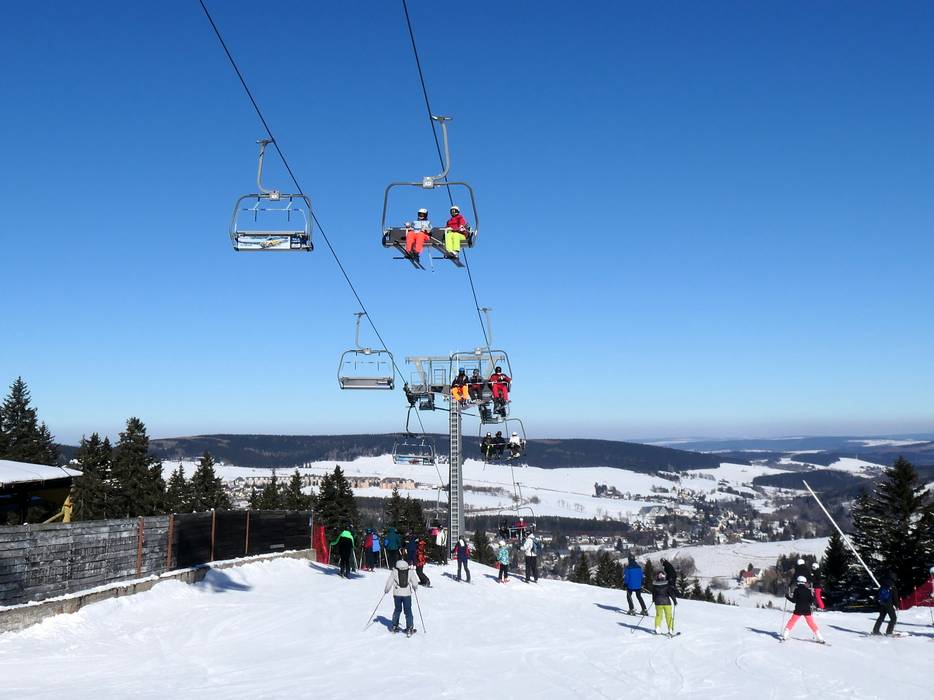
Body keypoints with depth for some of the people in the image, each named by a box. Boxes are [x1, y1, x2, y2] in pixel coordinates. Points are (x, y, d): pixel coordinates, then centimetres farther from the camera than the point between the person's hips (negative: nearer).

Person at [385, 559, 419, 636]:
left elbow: (389, 582, -1)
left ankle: (394, 626, 24)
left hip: (397, 594, 0)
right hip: (407, 594, 0)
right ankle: (409, 628, 3)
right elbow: (415, 583, 2)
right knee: (408, 611, 7)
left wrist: (386, 590, 15)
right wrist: (414, 588, 24)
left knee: (397, 609, 18)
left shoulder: (394, 572, -3)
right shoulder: (410, 572, -1)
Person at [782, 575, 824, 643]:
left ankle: (785, 636, 3)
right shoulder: (808, 590, -1)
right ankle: (819, 638, 8)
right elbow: (812, 601, -1)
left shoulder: (796, 590, -7)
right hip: (807, 610, 2)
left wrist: (787, 597, 5)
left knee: (791, 622, 9)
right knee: (812, 624, 12)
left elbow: (794, 600, -8)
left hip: (798, 610, -2)